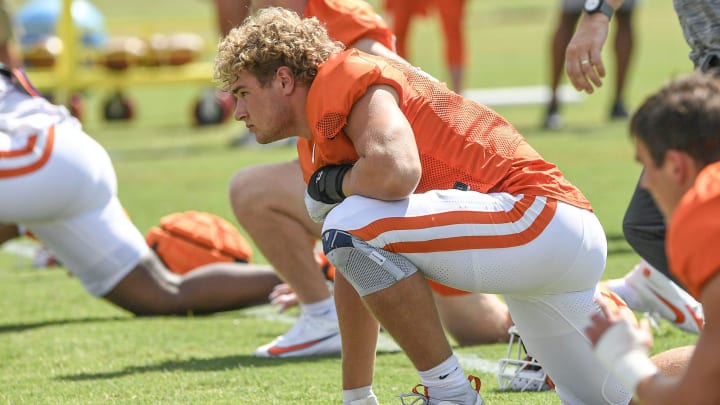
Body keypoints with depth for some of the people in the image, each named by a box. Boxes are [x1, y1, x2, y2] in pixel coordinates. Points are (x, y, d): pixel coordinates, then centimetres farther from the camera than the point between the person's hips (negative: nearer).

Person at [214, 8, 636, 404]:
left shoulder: (344, 80, -11)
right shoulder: (316, 147, 18)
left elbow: (395, 173, -31)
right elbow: (356, 271, 21)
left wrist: (334, 184, -9)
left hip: (538, 217, -11)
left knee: (353, 231, -24)